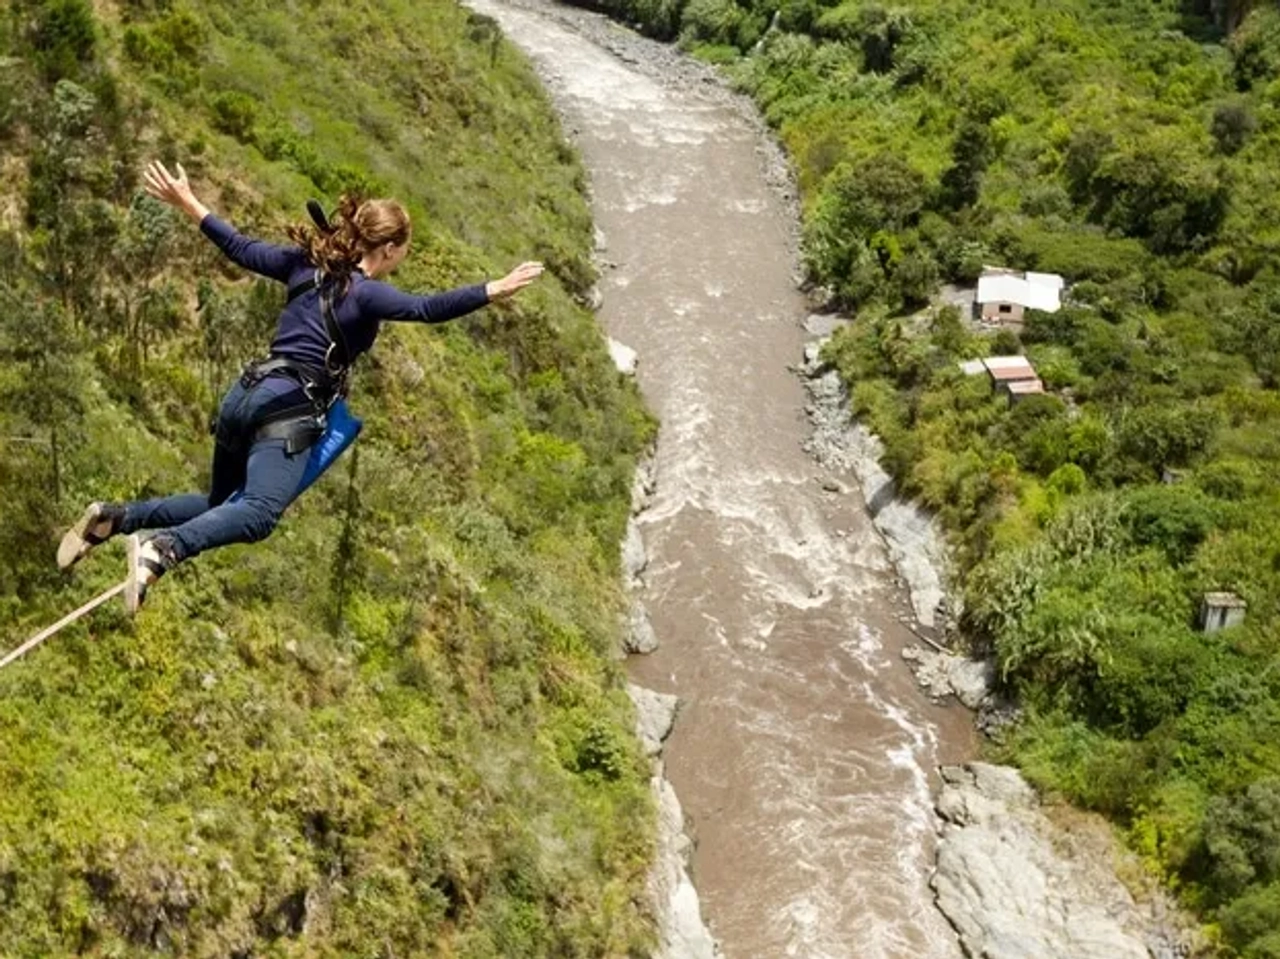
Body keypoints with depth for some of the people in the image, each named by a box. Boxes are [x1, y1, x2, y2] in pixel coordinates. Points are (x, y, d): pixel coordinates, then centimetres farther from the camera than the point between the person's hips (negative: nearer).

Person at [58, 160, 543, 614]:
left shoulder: (307, 263, 16)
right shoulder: (366, 294, -5)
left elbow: (240, 248, 22)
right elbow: (428, 309, -20)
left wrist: (187, 204, 33)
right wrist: (494, 291, -26)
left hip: (245, 394, 9)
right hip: (289, 410, -9)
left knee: (218, 504, 23)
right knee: (258, 514, -26)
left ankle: (113, 518, 11)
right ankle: (161, 550, -47)